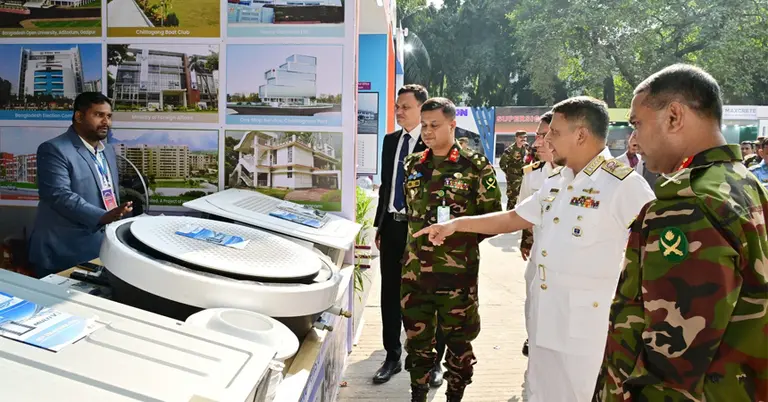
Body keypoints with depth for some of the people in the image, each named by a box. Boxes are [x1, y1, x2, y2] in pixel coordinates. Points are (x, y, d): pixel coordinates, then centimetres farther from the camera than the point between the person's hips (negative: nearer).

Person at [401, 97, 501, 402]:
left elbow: (493, 216, -4)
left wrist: (460, 234, -11)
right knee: (417, 336, 13)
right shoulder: (413, 165, 10)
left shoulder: (475, 165, -4)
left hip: (457, 270, -4)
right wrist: (415, 242, 12)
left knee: (458, 339, 10)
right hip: (415, 268, 4)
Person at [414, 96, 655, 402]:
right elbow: (512, 219, 18)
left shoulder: (624, 184, -14)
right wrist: (456, 224, 13)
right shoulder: (555, 182, 10)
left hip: (589, 326, -7)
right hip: (544, 318, 8)